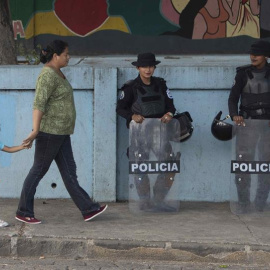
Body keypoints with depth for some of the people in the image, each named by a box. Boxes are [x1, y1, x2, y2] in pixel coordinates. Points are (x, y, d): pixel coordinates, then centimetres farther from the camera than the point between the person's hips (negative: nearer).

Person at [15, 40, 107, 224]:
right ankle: (23, 212, 10)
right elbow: (39, 104, -25)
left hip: (61, 133, 10)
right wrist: (35, 131, -32)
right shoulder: (48, 75, -17)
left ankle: (88, 209, 10)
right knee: (39, 170, 0)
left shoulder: (57, 73, 14)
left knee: (69, 171, 9)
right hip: (49, 131, -10)